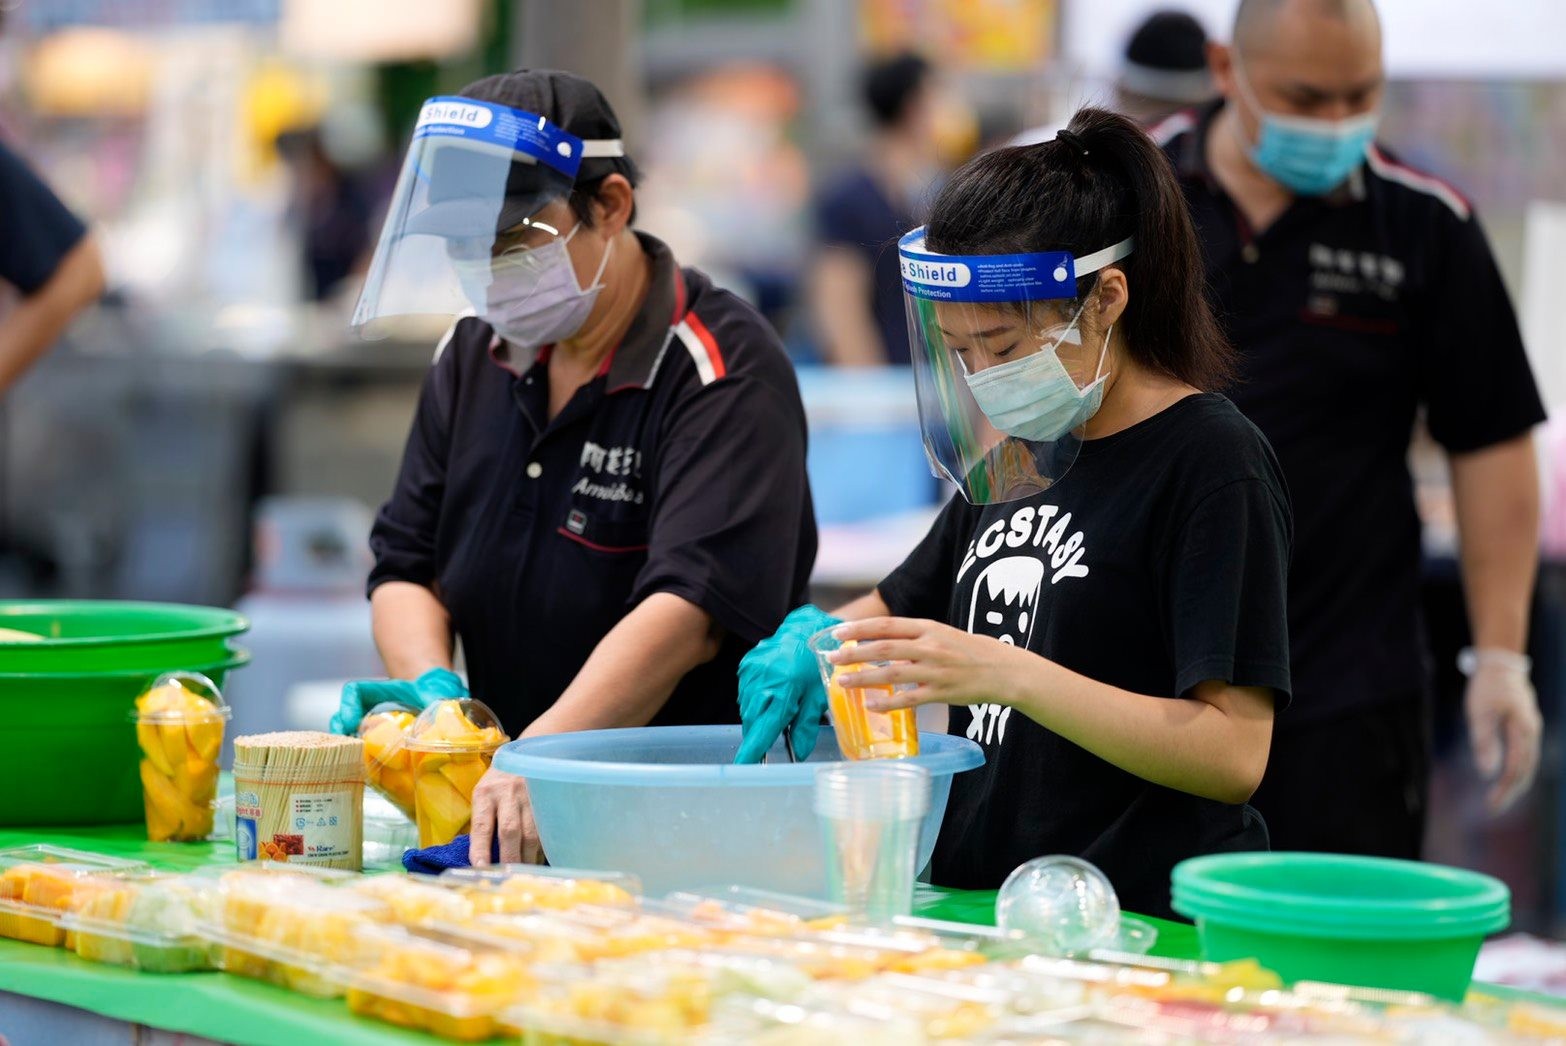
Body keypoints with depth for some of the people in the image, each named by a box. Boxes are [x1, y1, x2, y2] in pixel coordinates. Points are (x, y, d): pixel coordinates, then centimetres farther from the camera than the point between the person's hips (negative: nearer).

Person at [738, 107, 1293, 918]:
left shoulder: (1212, 463, -7)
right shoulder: (1021, 455, 17)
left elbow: (1233, 753, -15)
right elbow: (899, 608, 31)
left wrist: (1008, 675, -23)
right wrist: (814, 639, 8)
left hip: (1142, 932, -7)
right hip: (981, 903, 7)